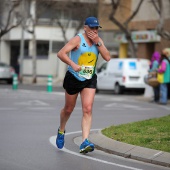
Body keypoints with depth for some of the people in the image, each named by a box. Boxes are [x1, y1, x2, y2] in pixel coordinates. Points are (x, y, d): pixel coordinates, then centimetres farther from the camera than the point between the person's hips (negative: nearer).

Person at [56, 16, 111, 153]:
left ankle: (85, 142, -18)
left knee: (88, 110, -12)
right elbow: (61, 53, -21)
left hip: (90, 80, 3)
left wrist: (97, 42, -15)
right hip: (73, 78, -3)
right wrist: (72, 64, -33)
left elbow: (107, 57, -7)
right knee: (68, 109, 12)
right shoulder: (78, 39, -12)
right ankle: (61, 131, 41)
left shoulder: (99, 40, 4)